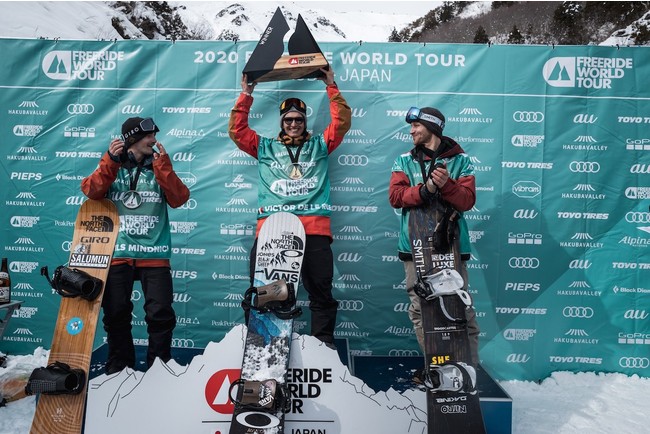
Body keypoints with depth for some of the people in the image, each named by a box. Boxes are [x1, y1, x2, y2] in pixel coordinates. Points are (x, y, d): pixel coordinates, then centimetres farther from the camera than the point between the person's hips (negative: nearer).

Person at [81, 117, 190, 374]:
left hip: (154, 254, 0)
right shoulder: (112, 167, 11)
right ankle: (119, 369, 25)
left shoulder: (158, 168, 11)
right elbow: (91, 191, -6)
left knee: (161, 314, -4)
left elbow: (179, 199, -4)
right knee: (116, 314, 8)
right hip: (117, 253, 1)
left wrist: (162, 164, -10)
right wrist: (110, 160, -13)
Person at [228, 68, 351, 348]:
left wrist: (331, 88, 11)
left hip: (314, 227, 0)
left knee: (321, 290, 5)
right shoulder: (265, 147, 20)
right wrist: (246, 95, 14)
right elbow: (237, 130, 16)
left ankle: (324, 343, 15)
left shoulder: (319, 145, 19)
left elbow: (342, 122, 13)